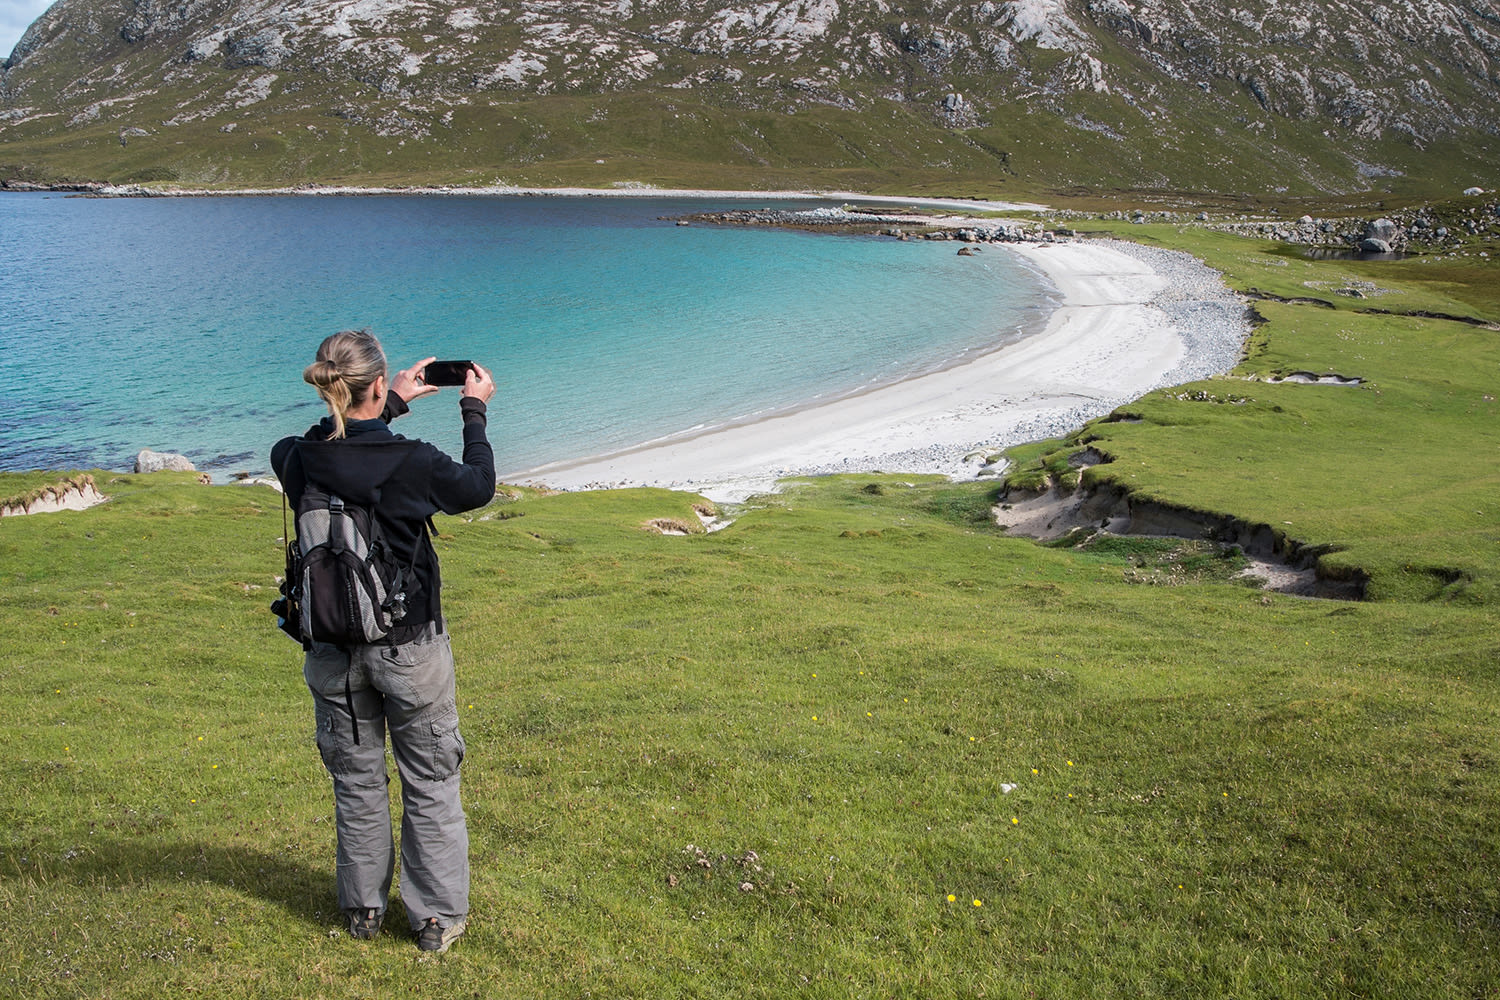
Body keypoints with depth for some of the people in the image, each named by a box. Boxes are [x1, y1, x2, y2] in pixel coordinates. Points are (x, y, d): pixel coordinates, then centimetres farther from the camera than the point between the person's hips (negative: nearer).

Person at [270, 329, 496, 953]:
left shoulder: (298, 460, -11)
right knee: (429, 784, 13)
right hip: (409, 651, -3)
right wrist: (474, 412, 12)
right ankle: (437, 918, 23)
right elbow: (478, 487, 0)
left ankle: (363, 908, 34)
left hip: (333, 654, 4)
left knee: (356, 780, 20)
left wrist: (393, 404, 22)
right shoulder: (411, 463, -21)